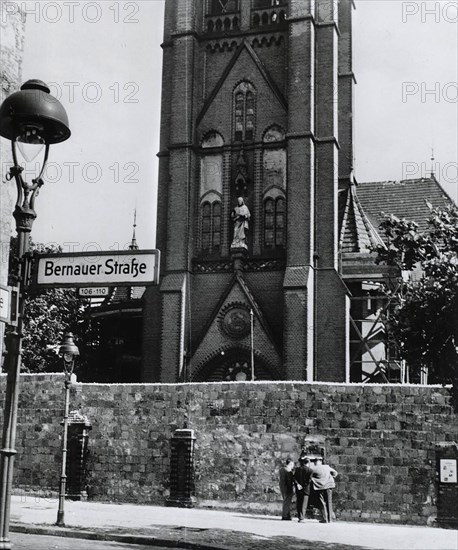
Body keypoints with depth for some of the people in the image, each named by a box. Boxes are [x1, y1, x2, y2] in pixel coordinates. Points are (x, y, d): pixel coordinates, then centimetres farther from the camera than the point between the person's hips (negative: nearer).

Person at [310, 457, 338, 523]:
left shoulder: (313, 468, -5)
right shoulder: (327, 467, 6)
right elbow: (335, 473, 15)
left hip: (319, 488, -3)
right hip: (328, 486, 3)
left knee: (322, 503, 4)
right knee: (329, 502, 11)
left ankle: (325, 519, -1)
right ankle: (330, 519, 12)